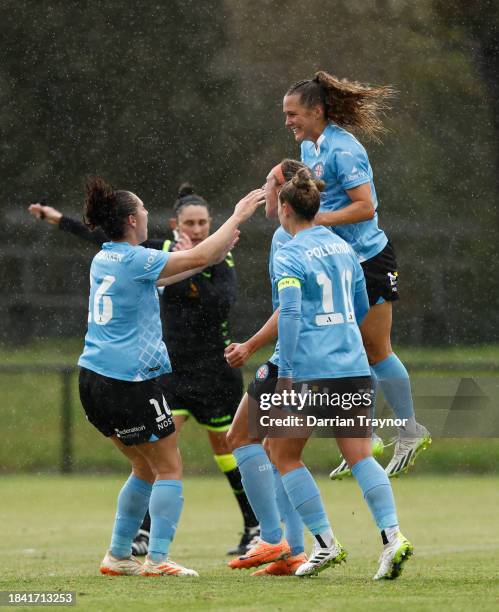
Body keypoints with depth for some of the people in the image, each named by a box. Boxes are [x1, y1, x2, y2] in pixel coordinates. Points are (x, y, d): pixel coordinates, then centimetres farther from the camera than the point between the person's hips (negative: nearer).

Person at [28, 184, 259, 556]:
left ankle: (256, 528, 22)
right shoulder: (162, 252, 2)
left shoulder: (221, 258, -9)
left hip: (216, 369, -3)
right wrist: (60, 220, 11)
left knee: (225, 448, 7)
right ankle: (145, 532, -12)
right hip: (173, 368, 3)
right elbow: (111, 242, 9)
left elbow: (224, 304, -25)